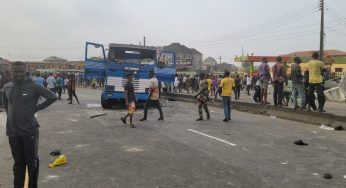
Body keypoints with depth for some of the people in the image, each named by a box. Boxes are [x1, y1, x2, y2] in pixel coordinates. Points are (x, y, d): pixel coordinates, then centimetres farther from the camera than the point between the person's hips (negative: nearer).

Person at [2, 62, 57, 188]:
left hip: (29, 130, -4)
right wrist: (10, 113, 12)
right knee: (18, 162, 15)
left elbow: (53, 97, -7)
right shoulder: (7, 87, 5)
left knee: (31, 161, 7)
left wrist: (36, 108, -7)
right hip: (12, 131, 4)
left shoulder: (33, 86, -10)